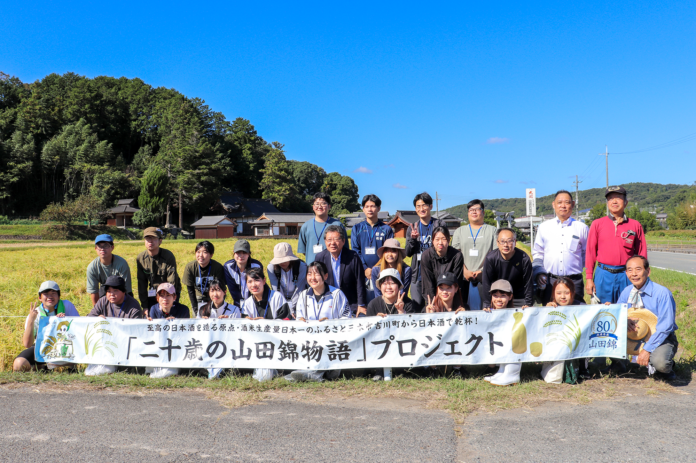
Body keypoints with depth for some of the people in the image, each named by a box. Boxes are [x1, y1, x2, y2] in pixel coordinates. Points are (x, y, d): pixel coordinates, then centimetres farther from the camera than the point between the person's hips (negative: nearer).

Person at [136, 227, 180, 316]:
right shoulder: (140, 258, -5)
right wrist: (144, 306, -3)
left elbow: (172, 283, -18)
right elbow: (142, 283, -1)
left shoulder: (168, 256, -18)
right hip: (152, 294, 4)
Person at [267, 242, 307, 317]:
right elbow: (277, 290, -13)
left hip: (298, 302, -1)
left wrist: (291, 309, -21)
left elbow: (299, 290, -14)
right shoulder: (271, 268, -11)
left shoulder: (302, 267, -16)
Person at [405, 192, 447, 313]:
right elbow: (408, 253, 8)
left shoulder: (440, 225, 3)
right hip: (417, 275, 3)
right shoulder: (412, 228, 12)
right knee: (417, 309, 4)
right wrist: (413, 239, -9)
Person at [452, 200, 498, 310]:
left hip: (485, 277, -1)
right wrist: (465, 271, -5)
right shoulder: (460, 231, 18)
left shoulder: (492, 230, 13)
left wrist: (483, 271, -8)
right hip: (464, 278, 2)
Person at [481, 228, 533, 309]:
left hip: (518, 298, 0)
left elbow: (528, 284, -10)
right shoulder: (490, 258, -19)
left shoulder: (524, 259, -18)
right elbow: (486, 284, -15)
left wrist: (528, 305, -12)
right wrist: (487, 306, -16)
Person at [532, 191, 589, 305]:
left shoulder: (581, 228, 7)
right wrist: (539, 272, -1)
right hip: (549, 281, 1)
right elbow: (537, 253, 12)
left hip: (574, 281, -1)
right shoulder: (544, 227, 10)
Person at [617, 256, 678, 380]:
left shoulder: (662, 293, -19)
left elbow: (665, 327, -20)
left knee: (659, 362, -36)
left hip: (661, 338, -5)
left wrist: (647, 349, -25)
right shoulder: (627, 292, -3)